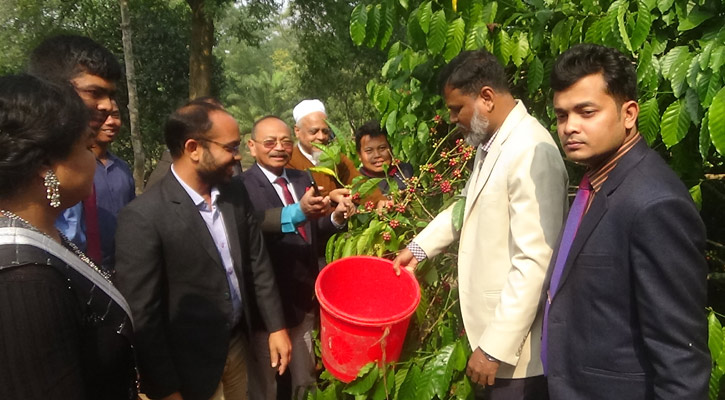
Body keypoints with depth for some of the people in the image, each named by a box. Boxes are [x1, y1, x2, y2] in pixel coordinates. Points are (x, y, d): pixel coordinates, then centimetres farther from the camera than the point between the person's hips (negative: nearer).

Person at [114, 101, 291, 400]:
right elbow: (143, 316, -18)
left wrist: (276, 326, 5)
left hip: (238, 345, 6)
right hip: (190, 366, -6)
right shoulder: (143, 216, -21)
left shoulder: (236, 193, -2)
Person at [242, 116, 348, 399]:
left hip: (304, 299, 6)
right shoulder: (243, 186, -17)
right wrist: (299, 211, -47)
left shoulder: (302, 179, 5)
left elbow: (310, 232, 9)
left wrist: (336, 218, -10)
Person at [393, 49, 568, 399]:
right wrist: (419, 248, 19)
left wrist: (495, 347, -22)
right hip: (490, 322, 9)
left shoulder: (531, 151, -24)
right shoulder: (491, 143, 7)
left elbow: (534, 263, -26)